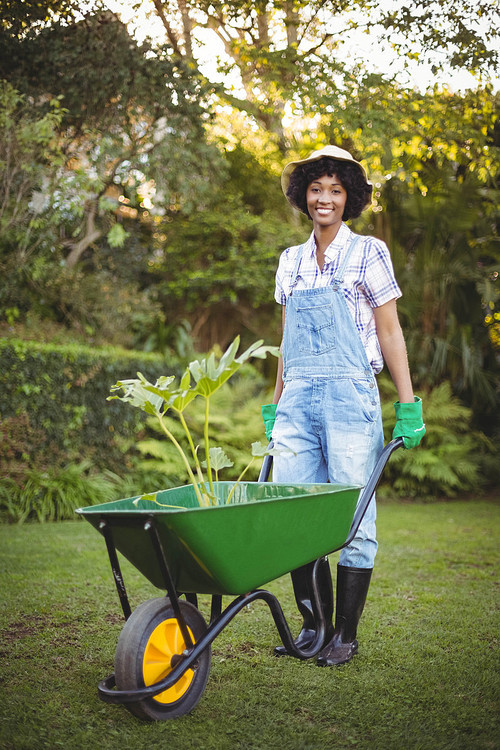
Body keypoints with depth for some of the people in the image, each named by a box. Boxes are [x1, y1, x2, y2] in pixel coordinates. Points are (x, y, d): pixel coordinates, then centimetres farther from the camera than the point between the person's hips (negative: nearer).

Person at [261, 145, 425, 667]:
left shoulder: (369, 254, 2)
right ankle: (312, 624, 16)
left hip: (350, 395, -4)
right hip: (298, 399, 5)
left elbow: (390, 334, 1)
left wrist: (408, 406, -4)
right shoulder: (291, 261, 15)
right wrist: (276, 404, 18)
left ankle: (346, 634, 12)